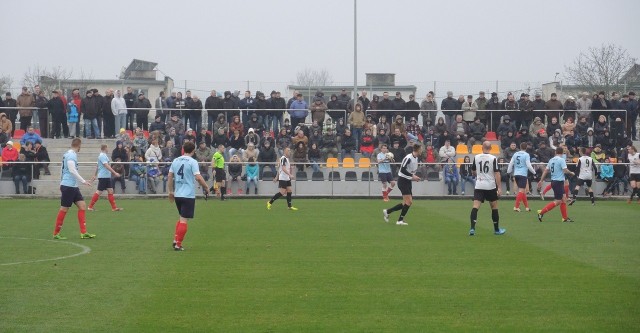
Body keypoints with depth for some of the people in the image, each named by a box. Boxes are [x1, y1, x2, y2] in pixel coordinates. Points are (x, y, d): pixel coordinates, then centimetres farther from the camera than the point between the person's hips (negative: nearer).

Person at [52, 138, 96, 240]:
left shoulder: (69, 154, 15)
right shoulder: (71, 155, -14)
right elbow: (72, 170, -23)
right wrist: (83, 181, -22)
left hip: (73, 186, 10)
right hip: (68, 186, -10)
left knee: (82, 206, 3)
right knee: (64, 209, -3)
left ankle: (83, 233, 1)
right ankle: (56, 233, 6)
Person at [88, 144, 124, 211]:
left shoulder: (103, 155, 16)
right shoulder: (102, 156, -15)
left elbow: (97, 166, 25)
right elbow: (107, 166, -25)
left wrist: (95, 175, 32)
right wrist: (115, 173, -26)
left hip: (107, 177, 10)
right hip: (103, 177, -10)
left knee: (110, 191, 5)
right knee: (99, 192, -5)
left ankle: (114, 208, 3)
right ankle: (90, 207, 3)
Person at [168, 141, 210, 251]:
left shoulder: (175, 161, 8)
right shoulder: (192, 162, -10)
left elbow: (170, 176, 12)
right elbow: (198, 177, -18)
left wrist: (171, 191, 20)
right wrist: (206, 188, -4)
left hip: (177, 195, 6)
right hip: (188, 195, -6)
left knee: (181, 218, 21)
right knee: (184, 220, -2)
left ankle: (175, 240, 15)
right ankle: (178, 244, -4)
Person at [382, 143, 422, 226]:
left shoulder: (416, 158, 8)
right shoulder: (408, 158, -20)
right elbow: (402, 170, -25)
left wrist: (414, 177, 4)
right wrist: (412, 176, -23)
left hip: (408, 181, 9)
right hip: (402, 180, -9)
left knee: (406, 203, 8)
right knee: (409, 201, -13)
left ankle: (387, 211, 17)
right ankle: (400, 220, -3)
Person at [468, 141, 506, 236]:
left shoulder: (476, 157, 1)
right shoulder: (493, 158, -8)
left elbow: (473, 171, 14)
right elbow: (497, 173, -11)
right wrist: (499, 187, -9)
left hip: (479, 185, 1)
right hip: (491, 186, -1)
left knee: (475, 207, -4)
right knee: (494, 207, 13)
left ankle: (472, 228, -19)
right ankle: (496, 230, 21)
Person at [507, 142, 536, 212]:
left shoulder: (515, 154, 9)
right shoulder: (526, 155, -6)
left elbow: (511, 163, 9)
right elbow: (528, 165, -10)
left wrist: (508, 171, 21)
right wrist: (534, 172, 3)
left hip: (516, 174, 6)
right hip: (523, 174, -6)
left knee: (523, 191, 16)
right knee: (521, 191, -7)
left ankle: (527, 207, 21)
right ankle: (516, 207, -17)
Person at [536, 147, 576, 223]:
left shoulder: (551, 160, 10)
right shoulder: (561, 160, -12)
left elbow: (546, 170, 10)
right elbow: (565, 170, -17)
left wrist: (541, 180, 13)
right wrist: (571, 173, 2)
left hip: (553, 181, 8)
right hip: (559, 182, -8)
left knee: (564, 199, 13)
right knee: (558, 201, -5)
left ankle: (565, 218, 14)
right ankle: (541, 212, -12)